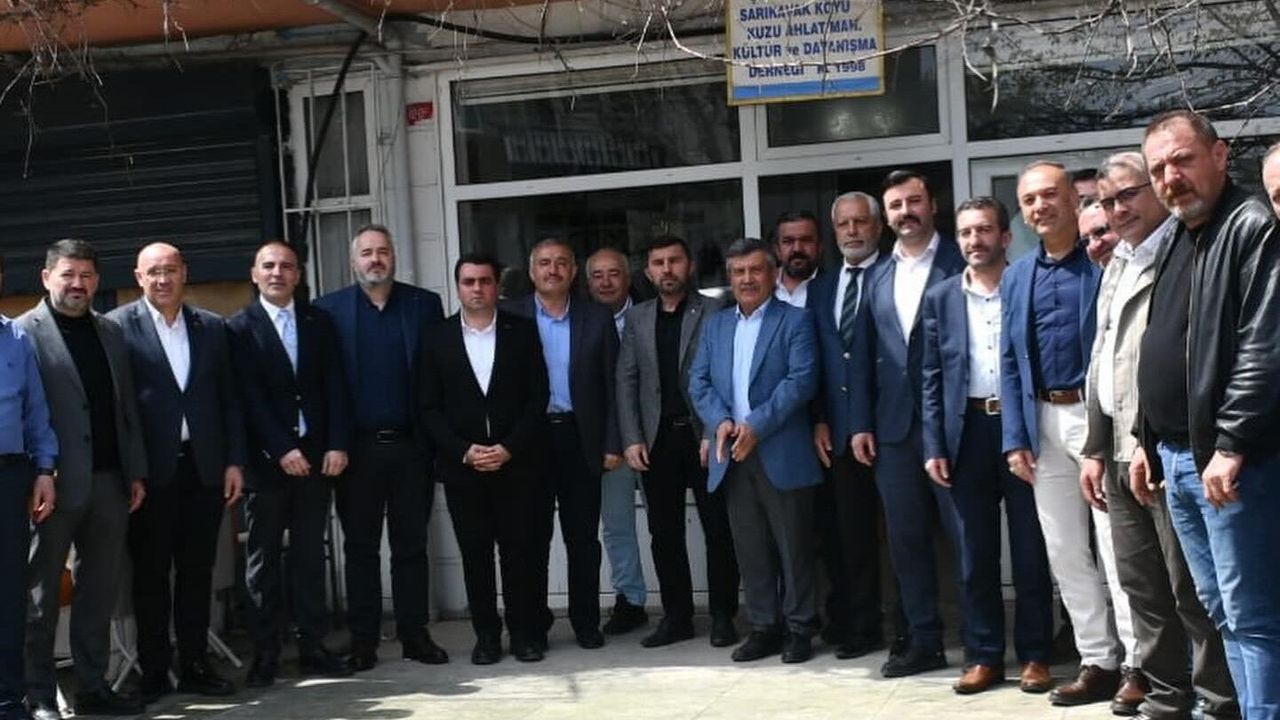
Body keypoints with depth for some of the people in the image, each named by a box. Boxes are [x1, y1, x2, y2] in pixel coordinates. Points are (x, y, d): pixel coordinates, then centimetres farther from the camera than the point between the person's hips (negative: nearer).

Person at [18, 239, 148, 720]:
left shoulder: (111, 333, 14)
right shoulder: (24, 332, -4)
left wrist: (136, 472, 9)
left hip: (109, 480, 5)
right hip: (57, 482, -5)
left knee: (100, 590, 10)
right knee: (40, 593, 5)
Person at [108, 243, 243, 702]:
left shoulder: (212, 328, 10)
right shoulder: (118, 326, -2)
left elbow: (230, 399, 11)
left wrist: (235, 461, 4)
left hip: (204, 466, 3)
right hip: (151, 469, -3)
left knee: (198, 570, 9)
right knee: (151, 573, 5)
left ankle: (195, 666, 18)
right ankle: (154, 672, 14)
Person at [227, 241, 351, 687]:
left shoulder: (319, 322, 10)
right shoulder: (239, 328, 0)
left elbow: (334, 387, 5)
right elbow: (250, 398, -7)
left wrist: (338, 444, -5)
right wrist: (282, 450, -14)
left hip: (316, 456, 3)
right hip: (266, 460, -3)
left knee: (310, 556, 7)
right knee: (263, 560, 3)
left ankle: (312, 647, 13)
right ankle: (265, 655, 8)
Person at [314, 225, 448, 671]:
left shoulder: (424, 304, 5)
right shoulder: (329, 310, 2)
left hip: (411, 445, 1)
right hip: (358, 446, -1)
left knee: (411, 545, 8)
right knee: (360, 547, 6)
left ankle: (415, 634, 17)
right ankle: (362, 641, 14)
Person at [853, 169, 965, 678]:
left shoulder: (961, 263, -1)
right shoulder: (878, 278, 15)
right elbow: (865, 356, 14)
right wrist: (861, 423, 8)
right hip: (894, 426, 5)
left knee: (965, 533, 0)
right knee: (906, 538, 8)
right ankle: (924, 641, 18)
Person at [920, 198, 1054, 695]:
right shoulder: (940, 298, 8)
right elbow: (931, 378, 8)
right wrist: (934, 446, 1)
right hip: (968, 432, 2)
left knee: (1031, 550, 4)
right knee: (976, 553, 7)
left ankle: (1034, 655, 14)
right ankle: (984, 655, 16)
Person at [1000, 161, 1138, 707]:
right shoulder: (1016, 278, 12)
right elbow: (1010, 364, 12)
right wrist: (1015, 438, 4)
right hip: (1044, 421, 6)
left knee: (1117, 545, -3)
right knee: (1065, 551, 10)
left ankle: (1141, 663, 6)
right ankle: (1099, 661, 20)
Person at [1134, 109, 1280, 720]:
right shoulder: (1175, 240, 17)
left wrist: (1231, 445, -21)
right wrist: (1148, 440, 20)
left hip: (1229, 461, -9)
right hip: (1176, 458, 9)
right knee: (1220, 610, 14)